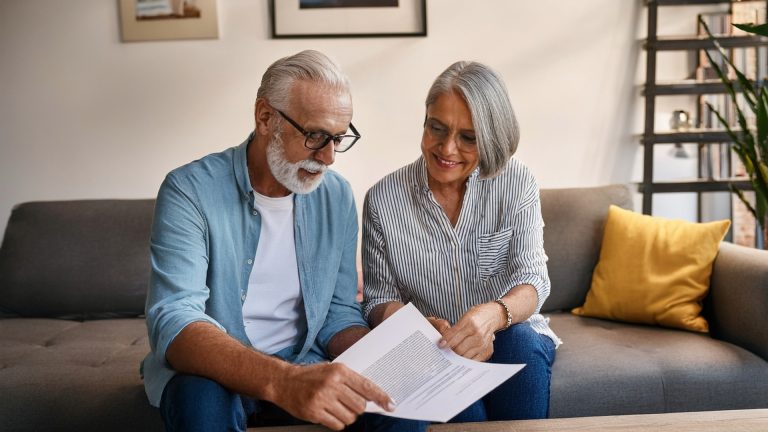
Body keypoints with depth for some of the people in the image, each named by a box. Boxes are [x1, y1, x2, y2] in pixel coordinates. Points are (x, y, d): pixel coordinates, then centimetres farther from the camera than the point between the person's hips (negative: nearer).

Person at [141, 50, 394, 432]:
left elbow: (339, 312, 4)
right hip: (214, 372, -2)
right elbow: (173, 323, -28)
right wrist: (281, 382, -46)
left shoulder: (338, 196, -1)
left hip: (304, 368, 3)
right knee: (204, 400, -36)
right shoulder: (190, 190, -16)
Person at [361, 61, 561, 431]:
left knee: (520, 341, -33)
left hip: (512, 337, 3)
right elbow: (378, 299, -2)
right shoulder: (383, 199, -6)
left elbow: (531, 279, -13)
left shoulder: (517, 183, -5)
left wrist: (492, 314, -38)